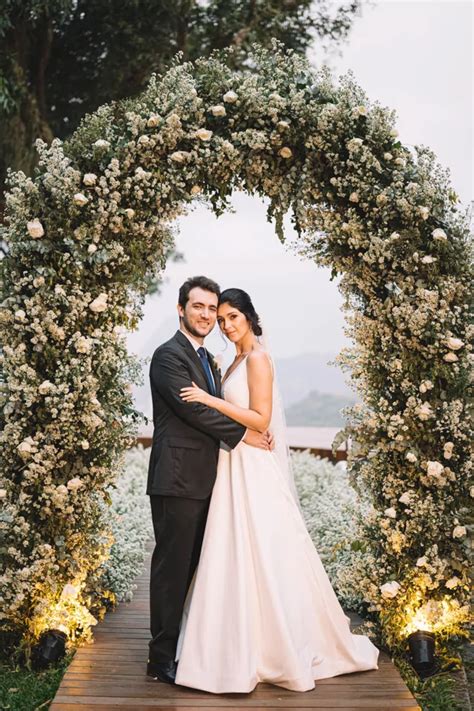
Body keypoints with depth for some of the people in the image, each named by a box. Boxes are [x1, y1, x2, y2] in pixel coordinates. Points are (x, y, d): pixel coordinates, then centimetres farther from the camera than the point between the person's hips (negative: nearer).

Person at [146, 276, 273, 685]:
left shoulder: (208, 359, 19)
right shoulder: (169, 355, -10)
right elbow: (192, 408, -19)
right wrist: (242, 433, -13)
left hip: (201, 481, 9)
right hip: (177, 479, -9)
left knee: (190, 565, 14)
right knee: (172, 566, -2)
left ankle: (181, 647, 26)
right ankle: (162, 659, 8)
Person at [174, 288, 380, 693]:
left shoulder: (257, 358, -13)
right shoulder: (239, 360, 15)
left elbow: (261, 419, -19)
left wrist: (210, 400, -21)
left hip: (255, 470, -9)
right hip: (237, 466, 9)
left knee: (262, 557, -3)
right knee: (239, 557, 12)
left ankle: (285, 650, 9)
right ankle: (247, 648, 23)